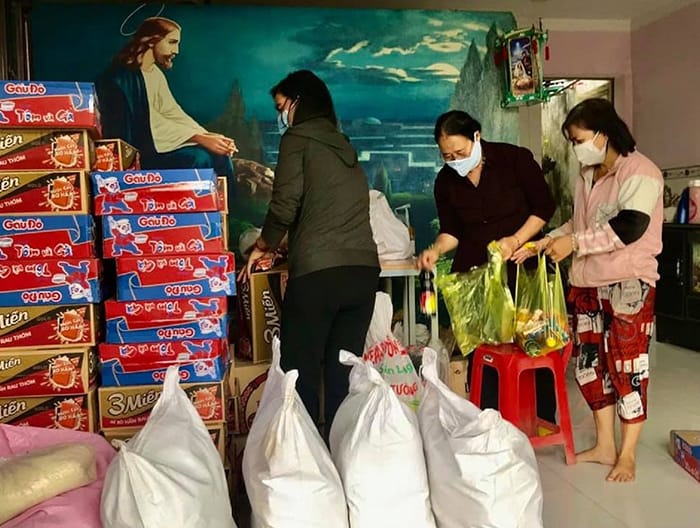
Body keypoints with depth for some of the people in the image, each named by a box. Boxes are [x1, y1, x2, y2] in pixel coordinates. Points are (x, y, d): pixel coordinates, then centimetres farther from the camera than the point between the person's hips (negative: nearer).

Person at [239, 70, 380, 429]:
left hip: (317, 272, -7)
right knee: (343, 373, 11)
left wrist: (263, 246, 12)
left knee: (300, 372, 2)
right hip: (364, 269, 7)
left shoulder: (298, 138, 3)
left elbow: (285, 206, -6)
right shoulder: (344, 145, 23)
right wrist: (280, 244, 33)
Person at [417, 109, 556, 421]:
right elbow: (451, 231, 6)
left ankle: (546, 423, 20)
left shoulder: (515, 159, -7)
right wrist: (435, 251, -14)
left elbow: (544, 207, -5)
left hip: (520, 267, -2)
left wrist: (515, 240, -17)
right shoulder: (445, 181, 3)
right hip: (473, 272, 3)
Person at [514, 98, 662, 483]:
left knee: (627, 366, 0)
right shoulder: (587, 176, 15)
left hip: (629, 284, -8)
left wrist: (575, 243, -18)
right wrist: (544, 243, 8)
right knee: (591, 363, 10)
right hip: (587, 283, 8)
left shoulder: (641, 172, -10)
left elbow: (630, 227, -21)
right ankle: (604, 446, 23)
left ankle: (627, 454, 13)